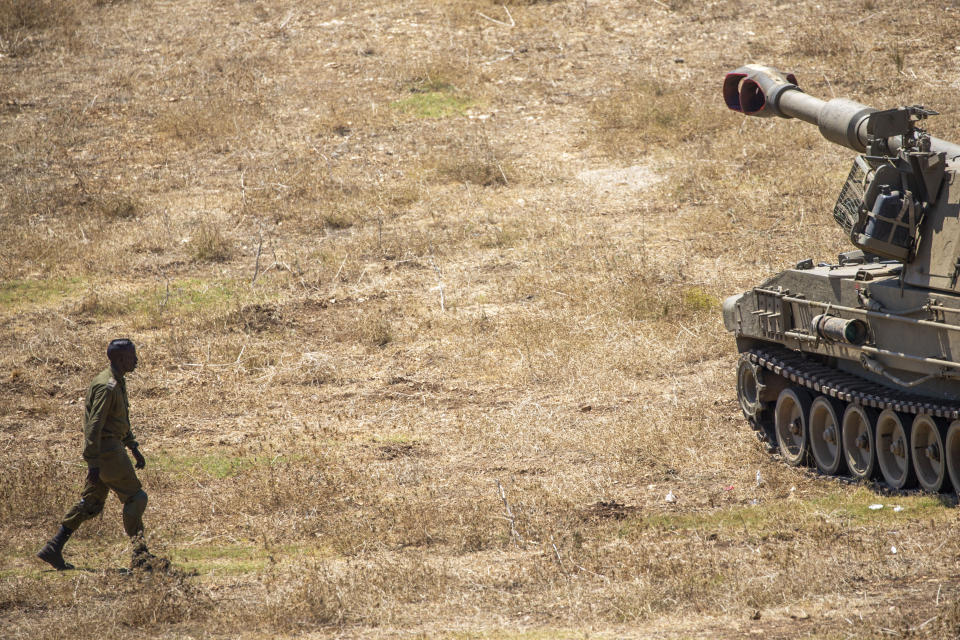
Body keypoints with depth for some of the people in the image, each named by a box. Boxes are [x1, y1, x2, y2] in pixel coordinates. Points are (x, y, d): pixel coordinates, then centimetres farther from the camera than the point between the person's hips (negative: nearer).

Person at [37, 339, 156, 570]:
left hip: (112, 446, 10)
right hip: (105, 450, -10)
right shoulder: (106, 386, -18)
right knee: (135, 497, -5)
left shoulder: (117, 383, 15)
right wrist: (93, 463, -25)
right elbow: (95, 424, -23)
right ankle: (140, 555, -4)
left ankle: (52, 549, 10)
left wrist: (134, 448, 25)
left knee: (91, 503, 11)